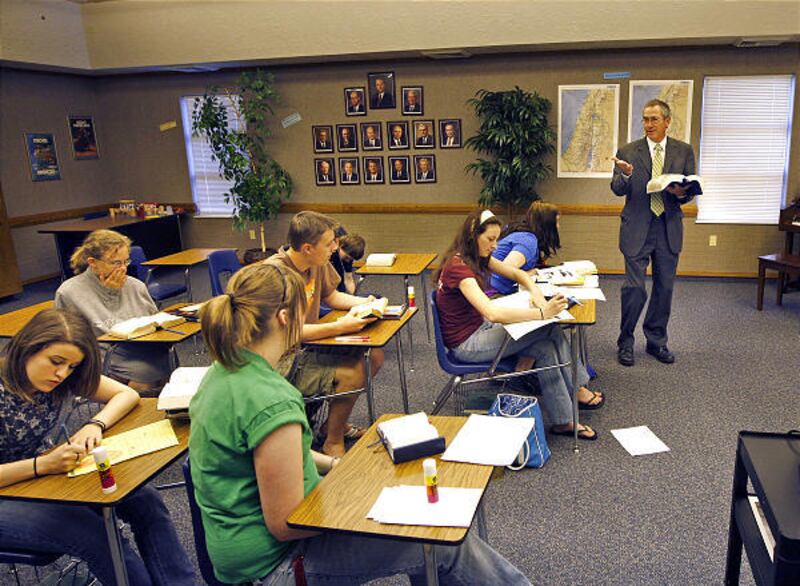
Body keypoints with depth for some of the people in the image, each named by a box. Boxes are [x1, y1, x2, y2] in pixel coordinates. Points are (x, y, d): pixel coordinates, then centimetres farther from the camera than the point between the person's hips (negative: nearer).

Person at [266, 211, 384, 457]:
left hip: (309, 343, 9)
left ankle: (336, 422, 18)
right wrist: (339, 327, -31)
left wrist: (365, 302, 1)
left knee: (374, 356, 1)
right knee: (353, 374, -23)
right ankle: (333, 443, 0)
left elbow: (331, 296, 18)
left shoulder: (319, 263, 0)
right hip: (283, 361, -9)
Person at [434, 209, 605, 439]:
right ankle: (575, 389, 2)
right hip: (465, 344, -9)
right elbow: (493, 313, -36)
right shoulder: (458, 267, -25)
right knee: (549, 330, -15)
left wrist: (537, 295, -7)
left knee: (545, 346, -11)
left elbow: (517, 274, 14)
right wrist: (542, 313, -35)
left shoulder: (479, 257, 4)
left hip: (480, 327, 9)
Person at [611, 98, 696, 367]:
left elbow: (691, 190, 7)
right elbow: (617, 190, -2)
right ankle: (625, 342, 11)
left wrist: (681, 193, -16)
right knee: (634, 287, -5)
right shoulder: (628, 151, 2)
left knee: (665, 287, 10)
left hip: (669, 228, 3)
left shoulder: (684, 151, 6)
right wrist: (625, 174, -23)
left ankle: (656, 341, 24)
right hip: (637, 229, -2)